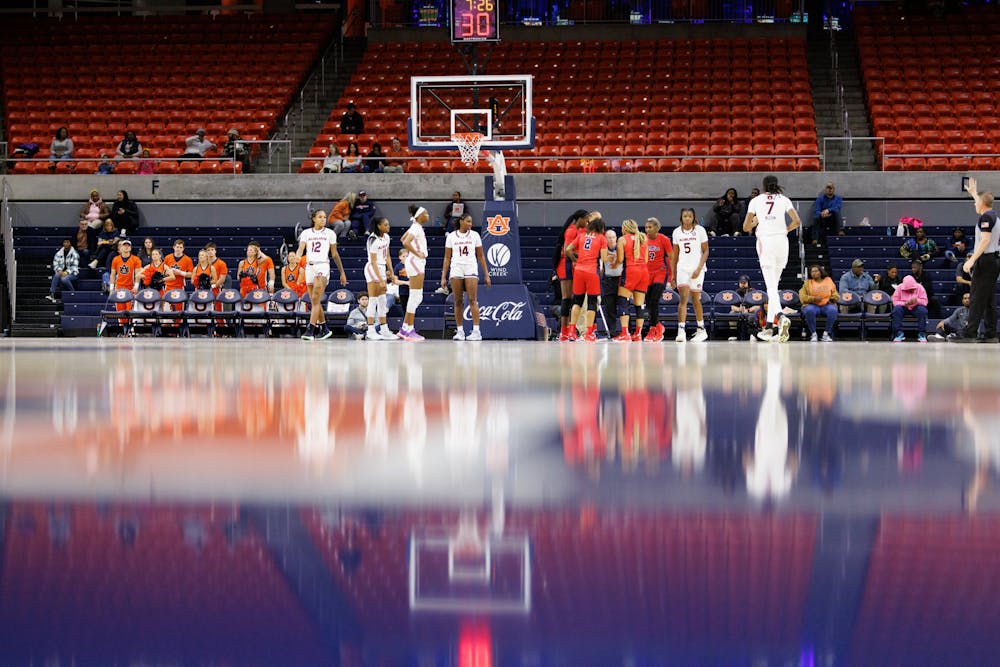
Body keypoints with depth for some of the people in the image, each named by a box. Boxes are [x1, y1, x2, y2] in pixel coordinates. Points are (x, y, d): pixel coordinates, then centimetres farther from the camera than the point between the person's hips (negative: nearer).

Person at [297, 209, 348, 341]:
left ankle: (311, 330, -22)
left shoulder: (329, 233, 6)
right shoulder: (306, 233, 9)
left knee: (316, 299, -16)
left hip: (323, 266, -4)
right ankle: (324, 329, 22)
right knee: (314, 301, 8)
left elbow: (335, 254, 10)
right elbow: (301, 248, -4)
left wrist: (342, 272, 11)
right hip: (309, 267, 4)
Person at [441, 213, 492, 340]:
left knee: (472, 300, -10)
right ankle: (460, 331, 5)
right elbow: (447, 258, 8)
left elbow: (480, 256, 9)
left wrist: (486, 274, 5)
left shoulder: (474, 235, 6)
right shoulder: (451, 236, 6)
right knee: (458, 301, 1)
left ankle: (476, 331, -14)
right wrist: (443, 277, 3)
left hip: (471, 269, -1)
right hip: (456, 270, 1)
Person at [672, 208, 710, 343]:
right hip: (682, 268, 2)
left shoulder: (700, 230, -2)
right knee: (684, 298, -12)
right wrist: (673, 273, 11)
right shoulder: (677, 232, 7)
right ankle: (681, 330, -19)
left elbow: (706, 251, -2)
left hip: (697, 268, -2)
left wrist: (699, 268, -13)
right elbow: (675, 254, 13)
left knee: (696, 299, 5)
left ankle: (701, 330, 20)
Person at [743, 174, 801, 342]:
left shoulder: (756, 201, 8)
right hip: (781, 240, 2)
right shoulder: (784, 200, 9)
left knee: (771, 286, -10)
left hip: (764, 241, -2)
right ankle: (769, 326, 14)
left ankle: (781, 316, -35)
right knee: (773, 284, 13)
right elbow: (797, 221, -1)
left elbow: (746, 227, 8)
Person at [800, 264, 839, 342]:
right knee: (809, 311, -37)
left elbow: (835, 295, 18)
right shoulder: (807, 283, 13)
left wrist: (833, 298, -6)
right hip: (812, 305, -1)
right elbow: (802, 297, 3)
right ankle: (813, 334, -25)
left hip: (827, 305, 1)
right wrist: (813, 299, -13)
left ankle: (826, 333, -22)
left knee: (832, 310, -35)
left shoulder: (828, 280, 16)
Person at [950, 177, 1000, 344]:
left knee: (976, 299, -12)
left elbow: (985, 240, -21)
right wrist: (974, 192, 53)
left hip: (985, 260, -10)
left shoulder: (986, 217, -12)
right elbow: (982, 202, 38)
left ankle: (969, 334, -16)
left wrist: (971, 260, -24)